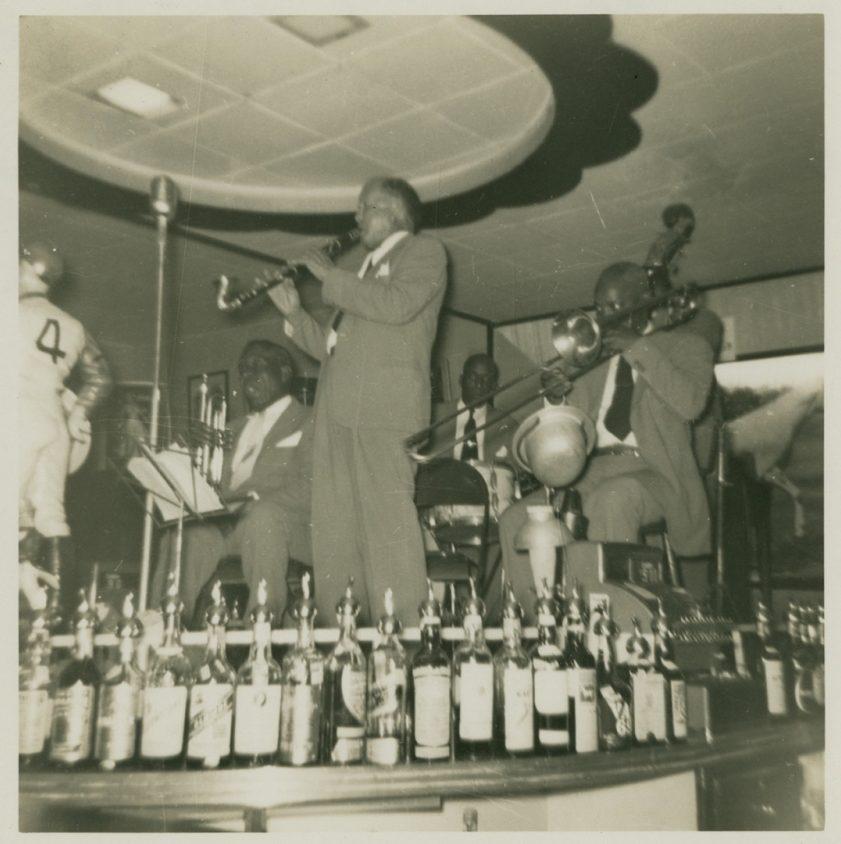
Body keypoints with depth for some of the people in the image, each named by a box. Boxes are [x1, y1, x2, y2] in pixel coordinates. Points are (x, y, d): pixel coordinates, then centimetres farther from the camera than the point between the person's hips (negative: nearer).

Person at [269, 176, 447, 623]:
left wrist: (330, 277, -3)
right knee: (334, 531, 3)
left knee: (387, 520, -14)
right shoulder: (367, 269, 31)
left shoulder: (424, 251, 9)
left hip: (385, 407, -8)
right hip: (338, 411, 8)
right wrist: (295, 315, 15)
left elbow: (397, 305, -12)